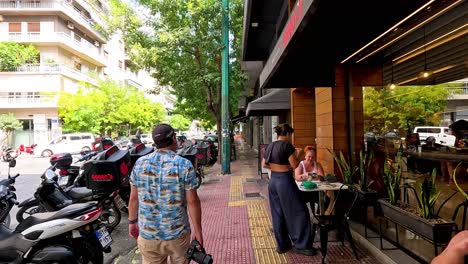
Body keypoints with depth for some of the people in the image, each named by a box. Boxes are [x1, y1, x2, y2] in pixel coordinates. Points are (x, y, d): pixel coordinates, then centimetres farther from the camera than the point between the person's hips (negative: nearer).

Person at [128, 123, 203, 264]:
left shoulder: (139, 163, -5)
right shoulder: (184, 165, -14)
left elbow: (134, 198, 2)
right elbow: (193, 201, -12)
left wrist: (132, 221, 17)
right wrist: (197, 230, -2)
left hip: (148, 234, 2)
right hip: (178, 233, -2)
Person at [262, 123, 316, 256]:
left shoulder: (270, 146, 8)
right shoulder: (287, 145, -14)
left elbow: (264, 164, 15)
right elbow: (295, 165, -11)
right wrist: (297, 154, 5)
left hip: (273, 181, 8)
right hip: (285, 181, -8)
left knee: (278, 214, 14)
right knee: (299, 212, 5)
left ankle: (282, 245, 24)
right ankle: (301, 245, 11)